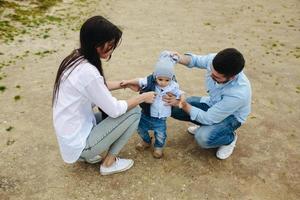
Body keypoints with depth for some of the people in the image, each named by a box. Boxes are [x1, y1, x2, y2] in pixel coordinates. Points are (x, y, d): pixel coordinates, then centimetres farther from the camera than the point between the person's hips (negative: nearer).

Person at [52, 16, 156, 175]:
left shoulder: (76, 57, -1)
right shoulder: (87, 72, -29)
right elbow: (115, 110, -19)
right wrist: (142, 97, -5)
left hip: (70, 137, 9)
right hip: (77, 144, -9)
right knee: (134, 112, -6)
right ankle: (109, 163, 7)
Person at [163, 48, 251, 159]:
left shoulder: (239, 93, -41)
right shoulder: (213, 60, -28)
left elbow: (209, 119, -32)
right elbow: (197, 60, -3)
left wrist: (181, 103, -31)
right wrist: (182, 59, -26)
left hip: (231, 116, -5)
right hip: (213, 104, 6)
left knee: (203, 138, -32)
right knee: (173, 108, -9)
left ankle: (230, 138, 3)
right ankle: (205, 126, 16)